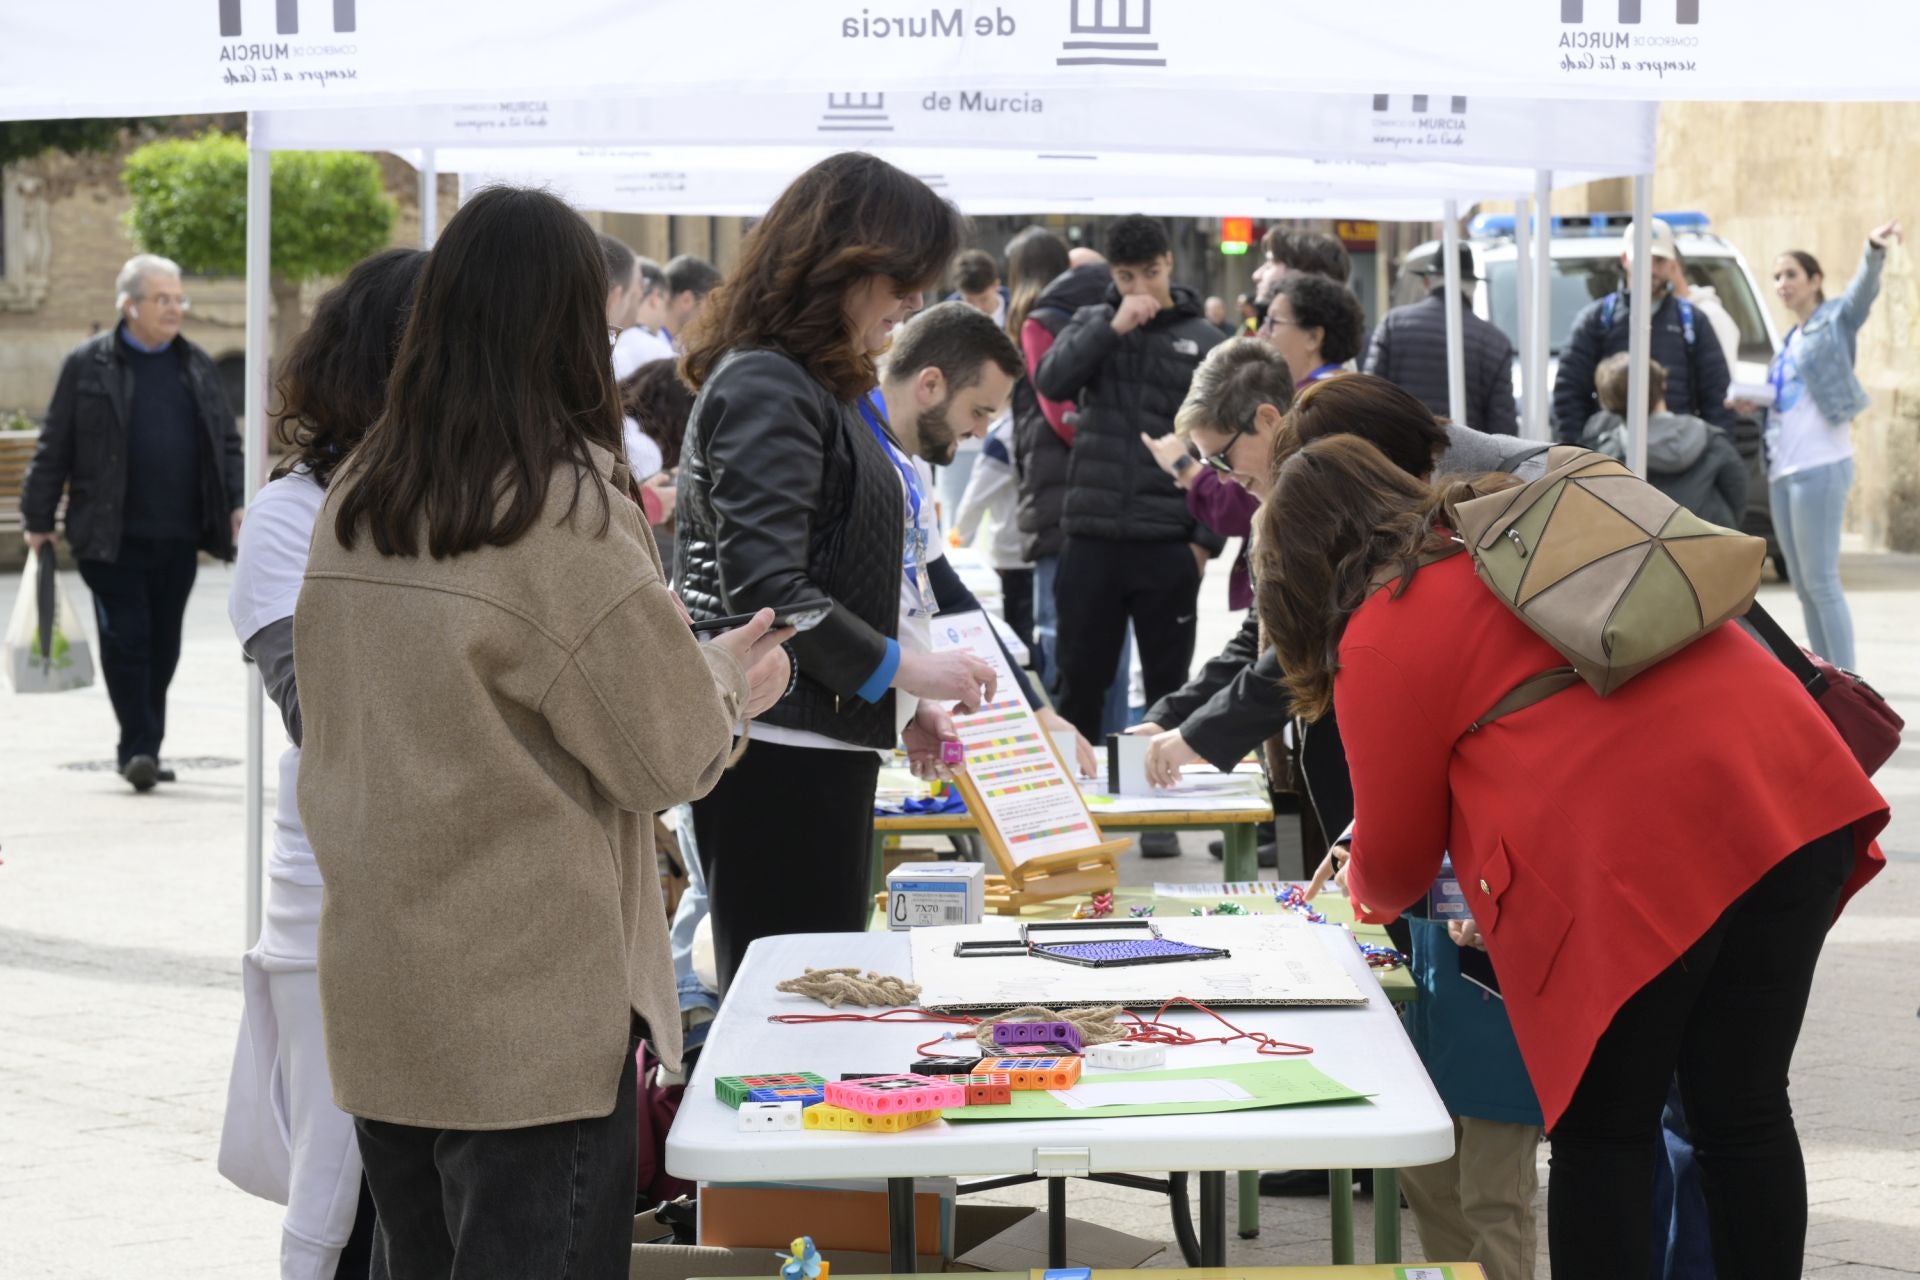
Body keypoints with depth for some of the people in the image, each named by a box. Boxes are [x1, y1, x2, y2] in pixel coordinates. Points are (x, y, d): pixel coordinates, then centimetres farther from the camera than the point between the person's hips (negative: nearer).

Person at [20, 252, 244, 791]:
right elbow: (54, 448, 1)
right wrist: (38, 520, 0)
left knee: (163, 644, 9)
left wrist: (235, 503, 4)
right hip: (112, 538, -4)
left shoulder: (198, 367, 12)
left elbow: (226, 443, 17)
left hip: (179, 538, 4)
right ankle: (137, 747, -4)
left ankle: (145, 749, 20)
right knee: (125, 638, -8)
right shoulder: (89, 364, -1)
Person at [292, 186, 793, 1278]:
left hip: (377, 1002, 7)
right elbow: (671, 755, -10)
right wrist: (730, 677, 11)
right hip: (530, 1018, -6)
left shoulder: (355, 504, 5)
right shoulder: (568, 513, -15)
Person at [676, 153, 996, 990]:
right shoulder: (763, 388, -13)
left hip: (827, 743, 10)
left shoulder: (826, 387, 18)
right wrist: (899, 669, -14)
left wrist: (904, 710, 14)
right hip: (777, 754, -10)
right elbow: (763, 589, -22)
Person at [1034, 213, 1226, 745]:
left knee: (1168, 687, 7)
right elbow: (1050, 381, -9)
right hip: (1092, 538, 1)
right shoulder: (1092, 323, 9)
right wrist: (1113, 327, -15)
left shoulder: (1204, 340, 3)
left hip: (1168, 544, -1)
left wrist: (1207, 537, -5)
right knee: (1080, 682, 7)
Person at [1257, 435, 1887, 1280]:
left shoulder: (1378, 634, 6)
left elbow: (1396, 850, 14)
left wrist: (1369, 896, 37)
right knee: (1746, 1115, 13)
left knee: (1602, 1135, 8)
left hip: (1643, 857, -6)